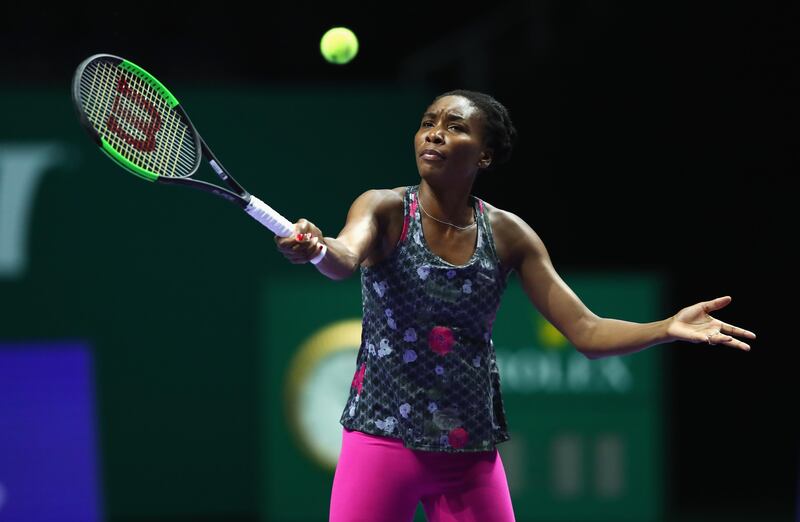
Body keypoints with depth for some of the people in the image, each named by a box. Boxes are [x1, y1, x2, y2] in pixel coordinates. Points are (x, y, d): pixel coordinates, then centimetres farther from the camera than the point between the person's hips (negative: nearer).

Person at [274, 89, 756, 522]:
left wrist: (669, 328, -14)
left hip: (472, 454, 3)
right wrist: (315, 249, -53)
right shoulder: (385, 210, -6)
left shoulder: (508, 236, 2)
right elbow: (345, 258, -29)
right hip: (383, 436, -3)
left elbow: (587, 332, 2)